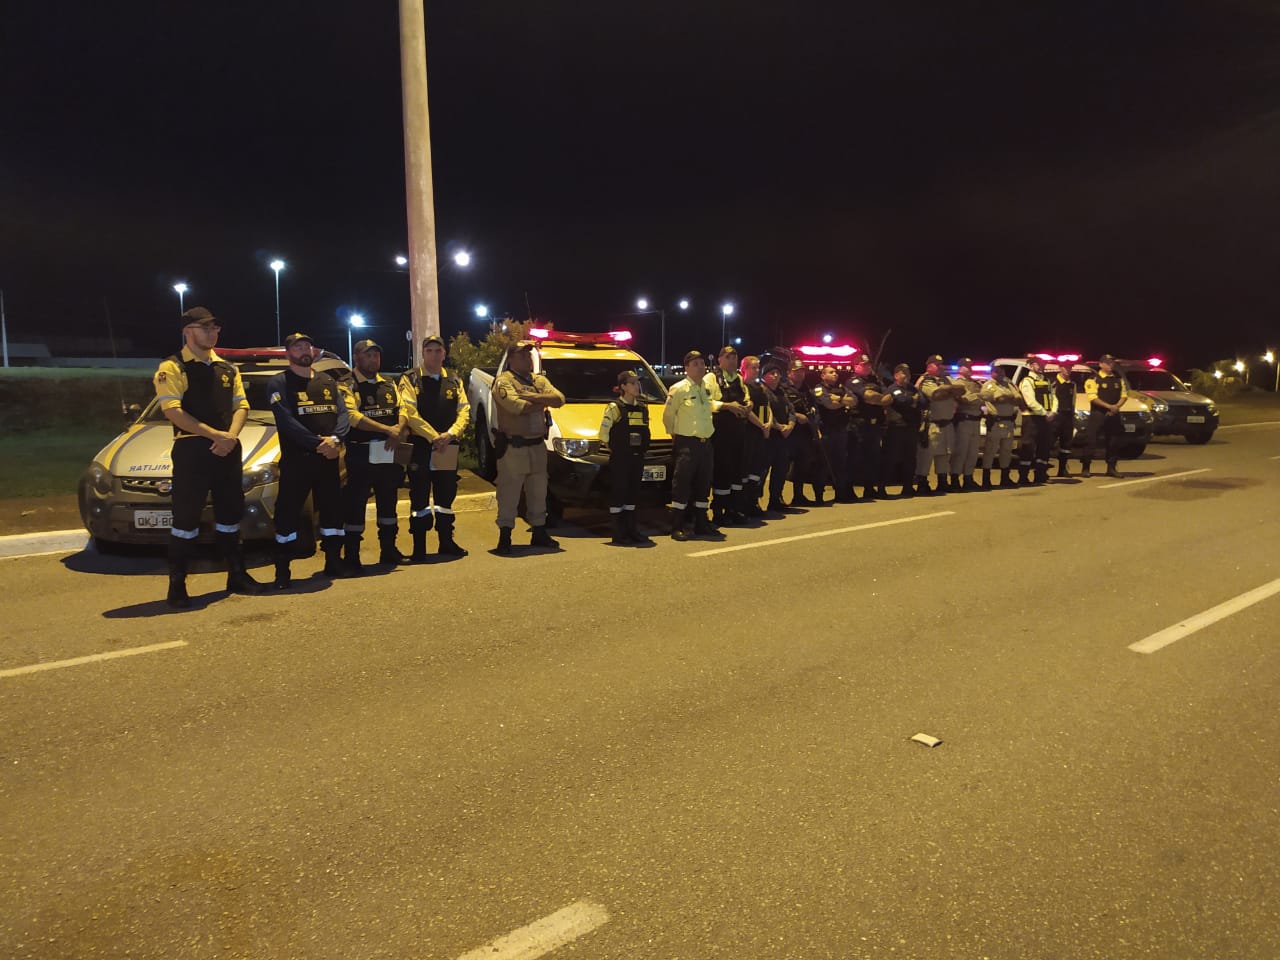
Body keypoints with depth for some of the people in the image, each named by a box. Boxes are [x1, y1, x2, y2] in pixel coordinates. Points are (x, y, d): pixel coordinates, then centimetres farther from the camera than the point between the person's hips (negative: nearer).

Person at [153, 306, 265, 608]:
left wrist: (231, 435, -10)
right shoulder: (172, 368, -4)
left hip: (228, 449, 6)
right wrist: (214, 434, -20)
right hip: (191, 449, -6)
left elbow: (241, 405, 10)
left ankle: (237, 575, 24)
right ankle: (176, 585, 6)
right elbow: (172, 411, -14)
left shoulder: (228, 369, 16)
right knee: (186, 518, -3)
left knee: (230, 514, 13)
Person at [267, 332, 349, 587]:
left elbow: (342, 414, 3)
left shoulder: (328, 382, 15)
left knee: (333, 510, 10)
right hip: (296, 458, -5)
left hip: (328, 458, 5)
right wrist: (317, 443, -21)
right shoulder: (278, 383, -1)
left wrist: (335, 439, -17)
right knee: (288, 513, -3)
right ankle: (282, 570, 4)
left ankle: (333, 562, 22)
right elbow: (286, 421, -13)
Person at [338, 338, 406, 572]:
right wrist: (388, 429, -21)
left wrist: (399, 430, -15)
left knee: (388, 502, 14)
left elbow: (402, 410, 7)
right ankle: (351, 556, 4)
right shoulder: (347, 386, -3)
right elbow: (352, 416, -17)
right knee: (354, 505, -3)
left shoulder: (389, 386, 17)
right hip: (361, 454, -6)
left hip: (388, 454, 6)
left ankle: (388, 549, 26)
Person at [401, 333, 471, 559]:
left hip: (448, 448, 4)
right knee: (419, 497, -1)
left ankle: (446, 542, 22)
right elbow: (410, 413, -11)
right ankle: (419, 548, 3)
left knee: (446, 496, 11)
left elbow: (464, 411, 4)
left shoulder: (454, 381, 13)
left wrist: (450, 434, -13)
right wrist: (434, 437, -17)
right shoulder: (410, 380, 0)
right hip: (419, 447, -4)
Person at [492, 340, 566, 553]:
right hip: (513, 447, -6)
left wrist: (531, 397, -15)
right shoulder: (503, 381, -8)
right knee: (509, 494, -2)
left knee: (538, 492, 15)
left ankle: (539, 533, 26)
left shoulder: (540, 380, 13)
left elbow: (559, 399, -3)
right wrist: (543, 402, -8)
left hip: (538, 446, 7)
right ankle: (504, 537, 7)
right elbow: (516, 407, -25)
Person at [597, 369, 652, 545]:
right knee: (617, 494, -3)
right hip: (619, 459, -6)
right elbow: (603, 433, -8)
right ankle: (619, 535, 1)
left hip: (637, 458, 6)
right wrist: (613, 449, -3)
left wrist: (643, 450, 11)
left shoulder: (643, 407, 11)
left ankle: (632, 531, 18)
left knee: (633, 494, 11)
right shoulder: (614, 407, -8)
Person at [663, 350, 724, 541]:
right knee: (682, 484, -7)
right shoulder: (679, 389, -9)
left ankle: (701, 525, 21)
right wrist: (675, 435, 3)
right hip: (686, 443, -7)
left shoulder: (707, 387, 11)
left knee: (703, 485, 11)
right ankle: (677, 527, -2)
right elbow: (667, 415, -3)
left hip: (705, 443, 7)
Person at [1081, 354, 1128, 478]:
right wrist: (1109, 406, -22)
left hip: (1114, 415, 6)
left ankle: (1111, 468, 19)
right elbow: (1093, 397, -14)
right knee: (1091, 441, -8)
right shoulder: (1093, 379, -4)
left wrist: (1117, 406, -9)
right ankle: (1085, 468, -2)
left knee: (1113, 442, 9)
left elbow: (1124, 395, 11)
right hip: (1097, 414, -6)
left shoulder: (1119, 379, 15)